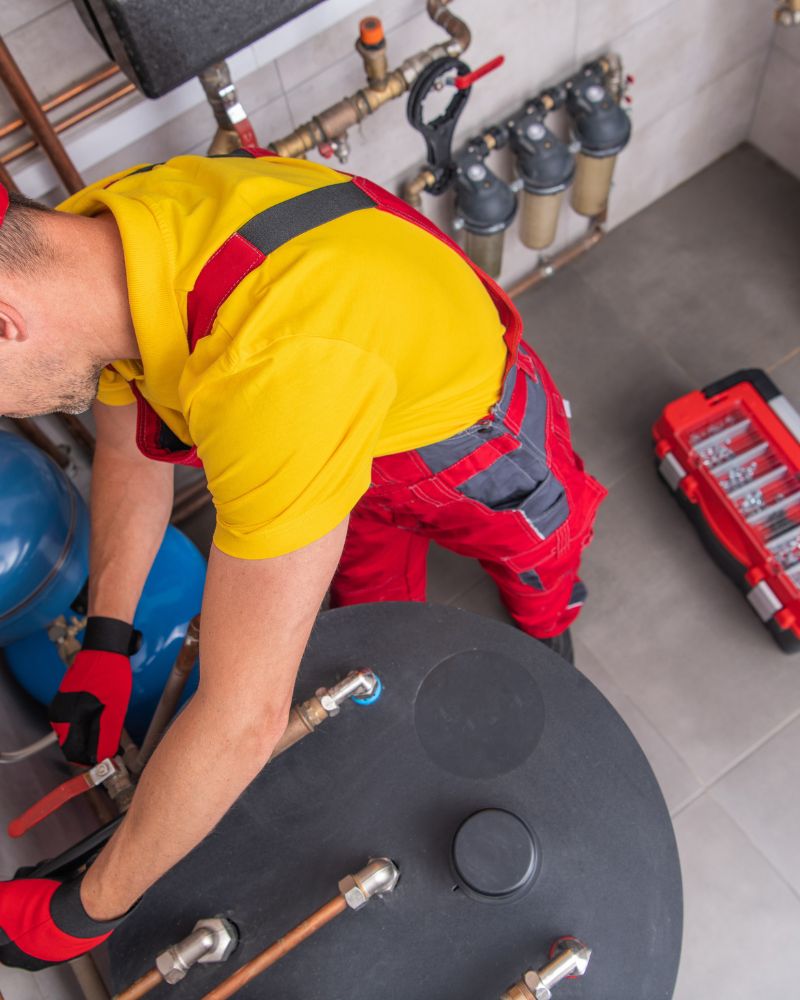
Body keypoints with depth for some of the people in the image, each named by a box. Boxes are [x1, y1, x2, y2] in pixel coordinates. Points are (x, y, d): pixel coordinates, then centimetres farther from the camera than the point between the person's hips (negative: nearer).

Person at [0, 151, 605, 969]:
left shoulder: (271, 372, -51)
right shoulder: (81, 237, -24)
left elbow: (243, 719, -44)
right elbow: (127, 452, -5)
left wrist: (87, 910, -27)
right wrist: (105, 644, -7)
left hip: (468, 433, -5)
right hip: (347, 418, 6)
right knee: (371, 608, 27)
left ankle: (546, 627, 64)